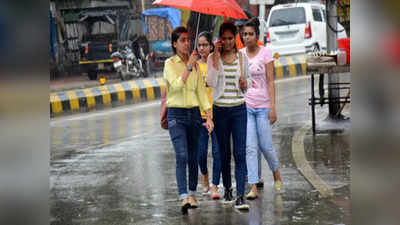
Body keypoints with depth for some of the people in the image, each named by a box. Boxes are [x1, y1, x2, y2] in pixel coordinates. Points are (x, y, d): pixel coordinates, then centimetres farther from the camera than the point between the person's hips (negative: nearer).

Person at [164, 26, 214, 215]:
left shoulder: (195, 64, 11)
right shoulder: (170, 64, -2)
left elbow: (201, 91, 10)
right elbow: (177, 85, -18)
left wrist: (208, 117, 3)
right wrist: (189, 67, -19)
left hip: (194, 113, 4)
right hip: (176, 114, -4)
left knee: (193, 156, 8)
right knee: (182, 156, -15)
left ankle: (192, 193, 24)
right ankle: (183, 197, -21)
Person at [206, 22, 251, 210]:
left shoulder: (242, 57, 6)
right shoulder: (213, 58, 1)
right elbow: (211, 82, -14)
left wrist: (245, 84, -8)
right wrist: (217, 56, -14)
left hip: (239, 109, 0)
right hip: (220, 109, 0)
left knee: (240, 153, -8)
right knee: (224, 152, 9)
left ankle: (240, 196, -12)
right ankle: (227, 189, 28)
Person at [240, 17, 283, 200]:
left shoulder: (265, 54, -3)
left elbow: (270, 82, -5)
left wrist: (273, 107, -11)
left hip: (262, 106, -2)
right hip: (244, 106, 2)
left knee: (265, 145, 1)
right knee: (250, 147, -4)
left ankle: (276, 175, 29)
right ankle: (253, 187, -3)